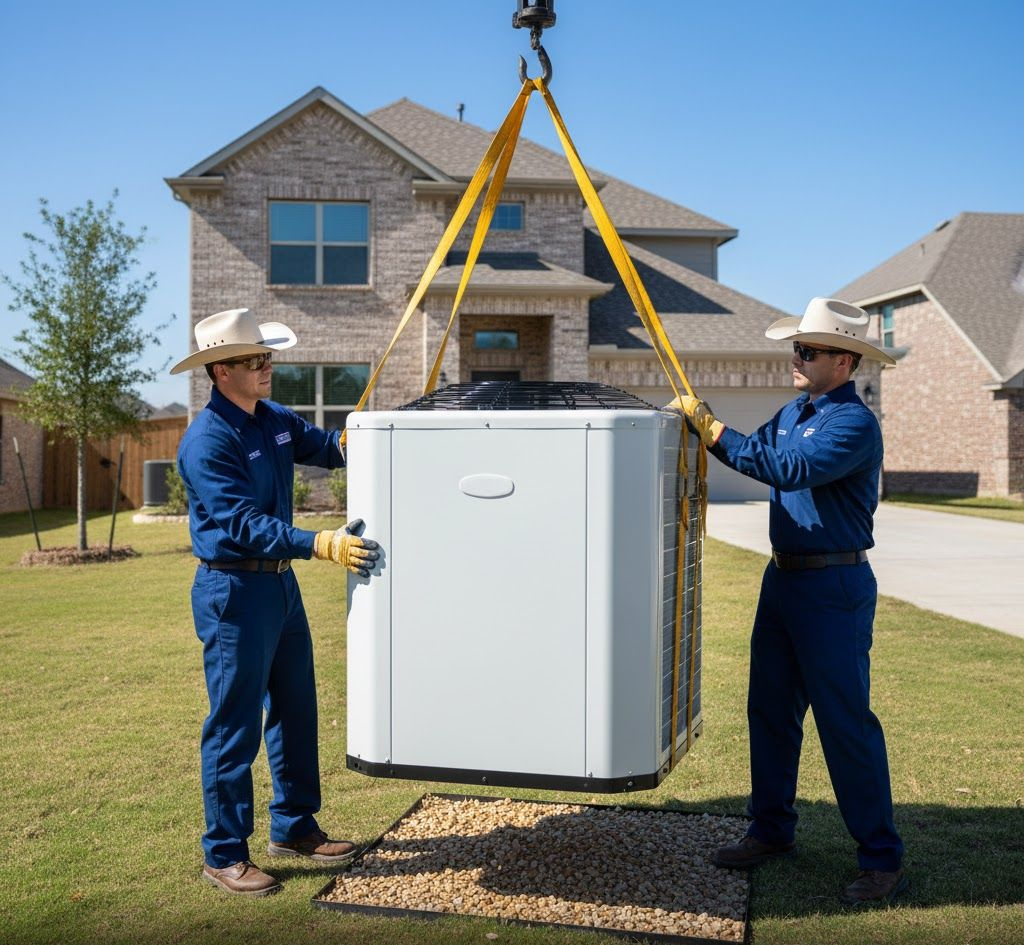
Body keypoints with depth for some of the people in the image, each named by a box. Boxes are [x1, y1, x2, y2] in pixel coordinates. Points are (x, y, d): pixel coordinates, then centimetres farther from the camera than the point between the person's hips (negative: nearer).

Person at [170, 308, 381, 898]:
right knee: (235, 726, 0)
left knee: (296, 712, 16)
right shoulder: (207, 441, -19)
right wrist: (322, 545, -34)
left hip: (281, 583, 9)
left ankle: (295, 828, 31)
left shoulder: (275, 419, 7)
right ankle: (225, 855, 14)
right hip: (234, 590, -9)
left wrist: (347, 441, -9)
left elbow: (325, 447, 15)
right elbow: (245, 524, -26)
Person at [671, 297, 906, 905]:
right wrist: (704, 426, 2)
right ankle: (773, 831, 27)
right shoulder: (795, 410, 12)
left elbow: (787, 469, -29)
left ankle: (883, 860, 8)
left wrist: (713, 431, -25)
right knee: (770, 710, 13)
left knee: (846, 720, -4)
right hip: (784, 577, 9)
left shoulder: (855, 423, -16)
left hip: (834, 587, -9)